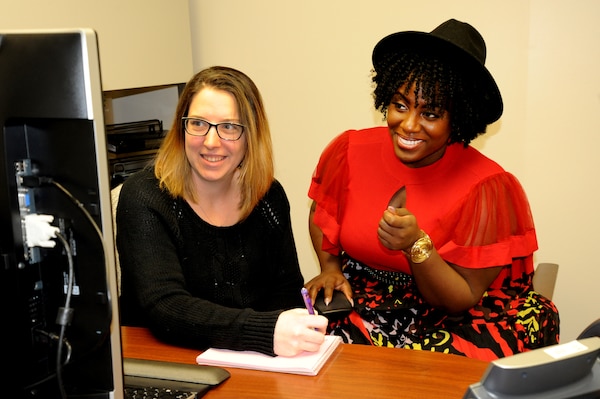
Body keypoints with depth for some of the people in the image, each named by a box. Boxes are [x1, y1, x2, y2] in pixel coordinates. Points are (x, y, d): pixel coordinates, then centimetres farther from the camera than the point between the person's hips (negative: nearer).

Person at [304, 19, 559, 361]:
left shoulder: (485, 188, -15)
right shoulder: (351, 151, -6)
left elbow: (461, 302, -12)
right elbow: (320, 216, 16)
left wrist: (417, 245, -29)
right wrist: (331, 268, -2)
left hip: (444, 321, 0)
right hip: (355, 305, 1)